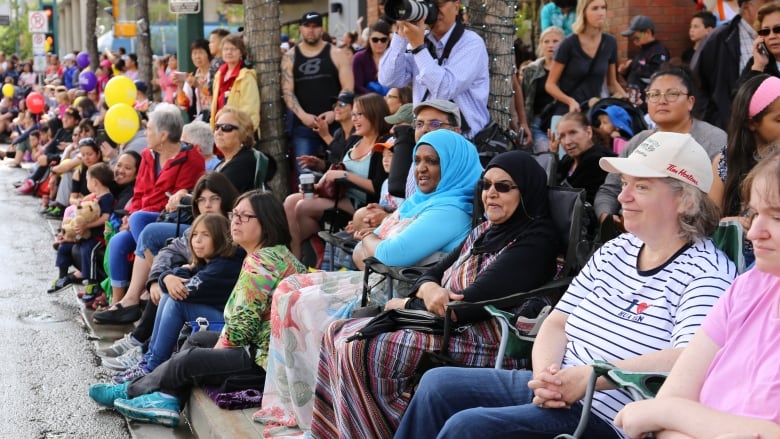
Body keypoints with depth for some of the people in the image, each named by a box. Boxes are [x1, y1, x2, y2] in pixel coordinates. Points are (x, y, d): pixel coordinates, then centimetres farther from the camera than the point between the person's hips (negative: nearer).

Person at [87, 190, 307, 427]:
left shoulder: (260, 262, -18)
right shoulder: (278, 253, 14)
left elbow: (243, 323, -21)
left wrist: (217, 350, -5)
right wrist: (220, 346, 5)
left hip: (265, 358, -11)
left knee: (187, 361, -5)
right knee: (197, 339, 20)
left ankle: (129, 391, 17)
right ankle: (167, 400, 8)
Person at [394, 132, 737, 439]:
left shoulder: (706, 271, -11)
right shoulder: (615, 250, 12)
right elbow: (557, 322, 11)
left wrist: (587, 377, -24)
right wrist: (546, 376, -11)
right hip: (557, 392, 8)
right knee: (438, 385, 0)